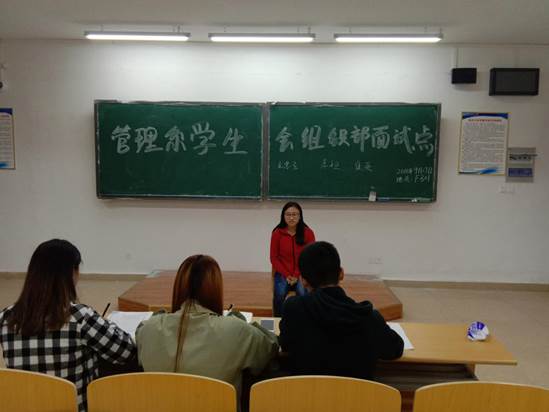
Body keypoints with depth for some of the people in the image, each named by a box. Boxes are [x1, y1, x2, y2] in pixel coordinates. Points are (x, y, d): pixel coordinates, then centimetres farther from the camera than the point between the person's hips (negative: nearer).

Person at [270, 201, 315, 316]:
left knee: (303, 293, -27)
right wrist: (286, 275, -9)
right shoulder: (277, 233, -5)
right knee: (280, 294, -26)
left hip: (302, 273, 0)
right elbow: (274, 258, 0)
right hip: (282, 274, 0)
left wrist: (297, 275, -11)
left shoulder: (308, 233, -6)